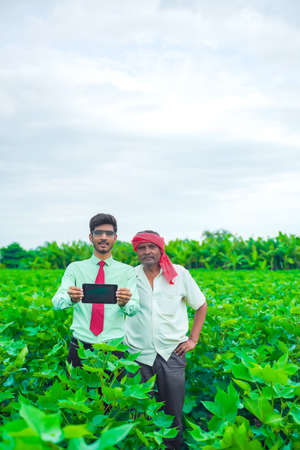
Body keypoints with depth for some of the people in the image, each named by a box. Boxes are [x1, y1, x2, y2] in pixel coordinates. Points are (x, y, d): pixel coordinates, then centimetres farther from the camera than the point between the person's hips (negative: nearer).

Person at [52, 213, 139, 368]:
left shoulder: (127, 271, 5)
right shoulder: (75, 268, 6)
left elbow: (133, 309, -7)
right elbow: (56, 302, -7)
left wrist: (125, 303, -31)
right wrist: (71, 298, -30)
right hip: (81, 347, 0)